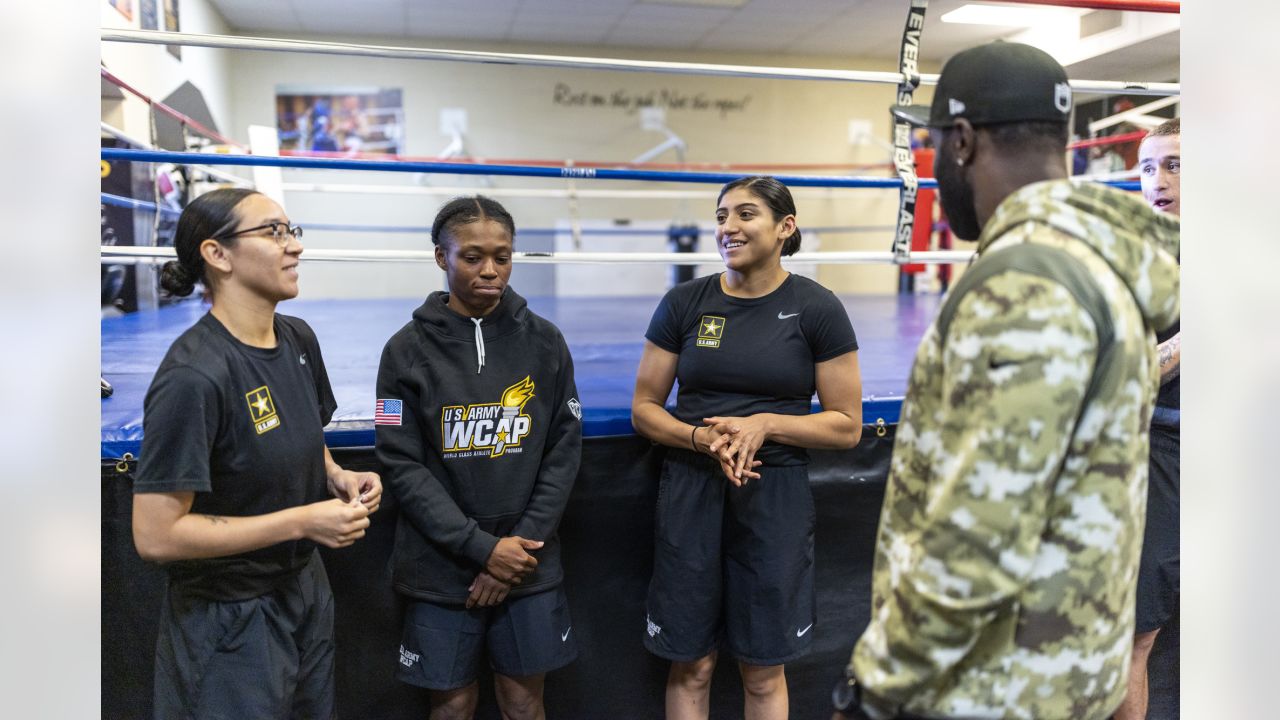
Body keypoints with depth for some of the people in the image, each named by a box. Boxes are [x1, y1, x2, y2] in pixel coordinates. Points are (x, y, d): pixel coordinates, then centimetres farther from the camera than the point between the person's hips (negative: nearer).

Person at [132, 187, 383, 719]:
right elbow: (156, 534, -25)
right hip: (230, 619, -8)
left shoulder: (299, 340, -1)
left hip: (306, 590, 8)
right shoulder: (193, 376, -25)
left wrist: (337, 477, -5)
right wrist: (303, 521, -24)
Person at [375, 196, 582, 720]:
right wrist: (482, 548, -14)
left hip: (529, 560, 2)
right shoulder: (408, 350, -5)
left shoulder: (544, 341, 0)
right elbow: (403, 466, -9)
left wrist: (523, 542, -9)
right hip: (442, 565, -1)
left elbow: (564, 450, 0)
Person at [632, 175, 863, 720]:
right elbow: (643, 409, 5)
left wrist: (765, 424, -17)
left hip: (775, 496, -1)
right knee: (690, 666, 10)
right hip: (690, 491, 2)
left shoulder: (816, 308, -3)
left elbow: (847, 425, -2)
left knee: (764, 673, 11)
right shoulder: (684, 303, 2)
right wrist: (703, 438, -14)